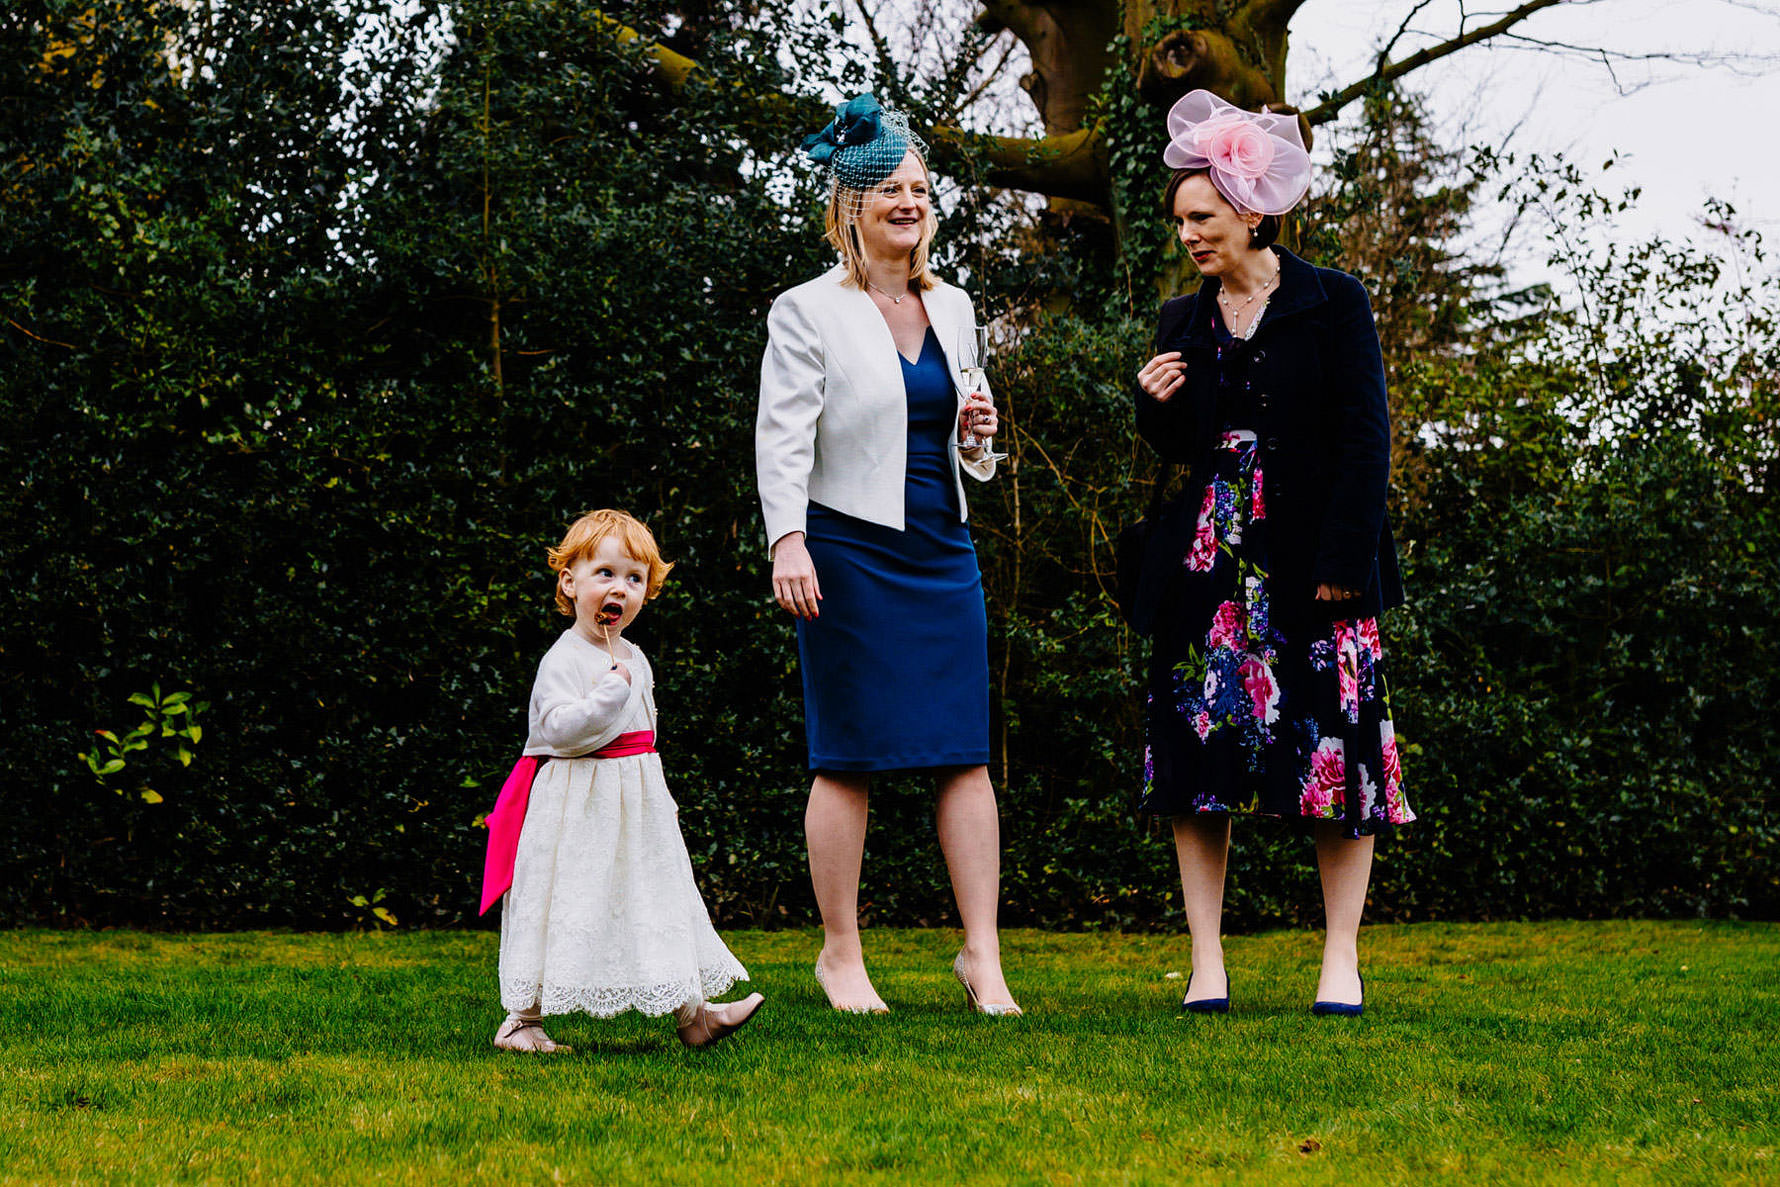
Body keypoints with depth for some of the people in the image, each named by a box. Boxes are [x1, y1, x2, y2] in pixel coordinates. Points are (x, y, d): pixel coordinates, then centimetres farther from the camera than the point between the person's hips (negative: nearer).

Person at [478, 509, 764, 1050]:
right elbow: (560, 730, -26)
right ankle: (521, 1019, 6)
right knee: (563, 911, -4)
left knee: (658, 902, 11)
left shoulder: (634, 660, 12)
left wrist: (661, 800, 23)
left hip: (637, 809, 8)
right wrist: (612, 687, -29)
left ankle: (692, 1014, 17)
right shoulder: (563, 661, -14)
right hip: (577, 807, -8)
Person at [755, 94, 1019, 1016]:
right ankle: (840, 953, 9)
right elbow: (782, 435, -9)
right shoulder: (808, 311, -3)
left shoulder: (952, 308, 15)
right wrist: (787, 541, -21)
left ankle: (981, 951, 4)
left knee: (967, 754, 1)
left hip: (943, 551, 5)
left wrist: (975, 433, 1)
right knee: (849, 759, -1)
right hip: (850, 552, -5)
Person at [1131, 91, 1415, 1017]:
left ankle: (1341, 959, 3)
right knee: (1198, 753, 0)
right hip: (1208, 561, 4)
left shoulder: (1332, 304, 0)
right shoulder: (1183, 323, 13)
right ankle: (1206, 963, 5)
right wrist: (1155, 409, -3)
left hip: (1313, 562, -4)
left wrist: (1343, 560, -12)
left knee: (1336, 749, -5)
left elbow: (1364, 437, -4)